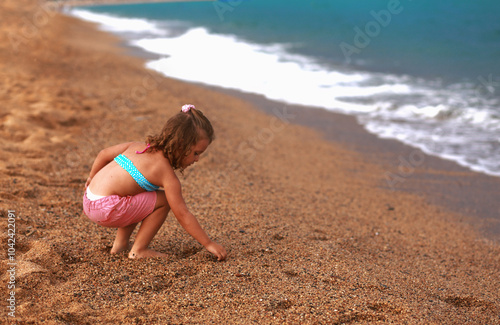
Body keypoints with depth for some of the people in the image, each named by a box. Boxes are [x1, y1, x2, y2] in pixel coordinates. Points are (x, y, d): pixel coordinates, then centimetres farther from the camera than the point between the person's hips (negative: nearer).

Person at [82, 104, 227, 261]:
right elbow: (183, 215, -13)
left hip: (89, 198, 9)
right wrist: (209, 244, -7)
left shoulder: (139, 146, 11)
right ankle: (138, 250, 2)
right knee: (164, 201, -5)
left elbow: (104, 154, 21)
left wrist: (92, 178, 39)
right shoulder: (166, 174, -13)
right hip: (106, 209, -9)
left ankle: (120, 243, 26)